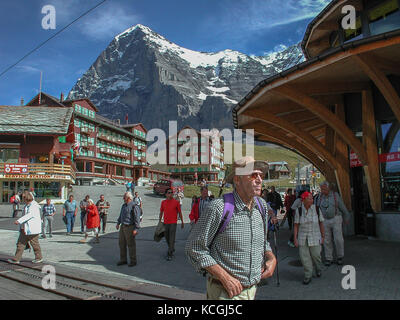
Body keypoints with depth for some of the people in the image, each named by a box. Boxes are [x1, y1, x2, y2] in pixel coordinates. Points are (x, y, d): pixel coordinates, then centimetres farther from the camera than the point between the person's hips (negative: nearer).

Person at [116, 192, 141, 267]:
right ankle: (123, 260, 25)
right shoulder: (123, 205, 13)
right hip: (123, 227, 8)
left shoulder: (134, 206, -13)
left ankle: (133, 261, 12)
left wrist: (136, 229, -20)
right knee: (122, 244, 12)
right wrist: (118, 223, 20)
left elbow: (137, 218, -17)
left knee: (131, 244, 0)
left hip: (130, 227, -8)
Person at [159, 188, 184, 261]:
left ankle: (170, 254, 2)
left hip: (173, 223, -4)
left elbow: (180, 212, 2)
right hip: (165, 223, 4)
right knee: (166, 237, 15)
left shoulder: (176, 202, -4)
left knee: (171, 239, -6)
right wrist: (159, 221, 11)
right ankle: (172, 249, 38)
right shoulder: (163, 202, 5)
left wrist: (182, 222, 4)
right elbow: (161, 212, 13)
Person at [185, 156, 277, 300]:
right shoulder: (219, 208, -21)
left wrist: (272, 258, -3)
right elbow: (195, 248, -16)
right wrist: (225, 277, -19)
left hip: (252, 289, 6)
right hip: (225, 291, -6)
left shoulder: (262, 205, 0)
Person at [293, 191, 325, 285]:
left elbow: (321, 223, 4)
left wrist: (322, 236, 5)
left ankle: (318, 269, 38)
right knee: (304, 257, -1)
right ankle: (308, 276, 14)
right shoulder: (299, 210, -5)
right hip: (302, 238, 0)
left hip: (315, 237, 0)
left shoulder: (316, 209, -4)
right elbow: (296, 225, -2)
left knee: (315, 255, 6)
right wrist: (295, 238, -5)